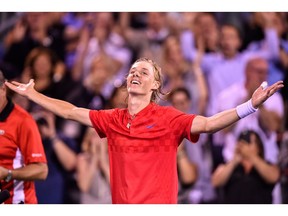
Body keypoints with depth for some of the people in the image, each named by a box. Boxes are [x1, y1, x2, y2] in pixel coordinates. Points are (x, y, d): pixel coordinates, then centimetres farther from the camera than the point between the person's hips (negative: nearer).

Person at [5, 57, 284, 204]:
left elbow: (208, 123, -15)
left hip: (159, 203, -4)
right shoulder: (113, 119, 9)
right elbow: (70, 112, 17)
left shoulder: (168, 118, -4)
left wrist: (250, 106, -26)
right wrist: (31, 93, 19)